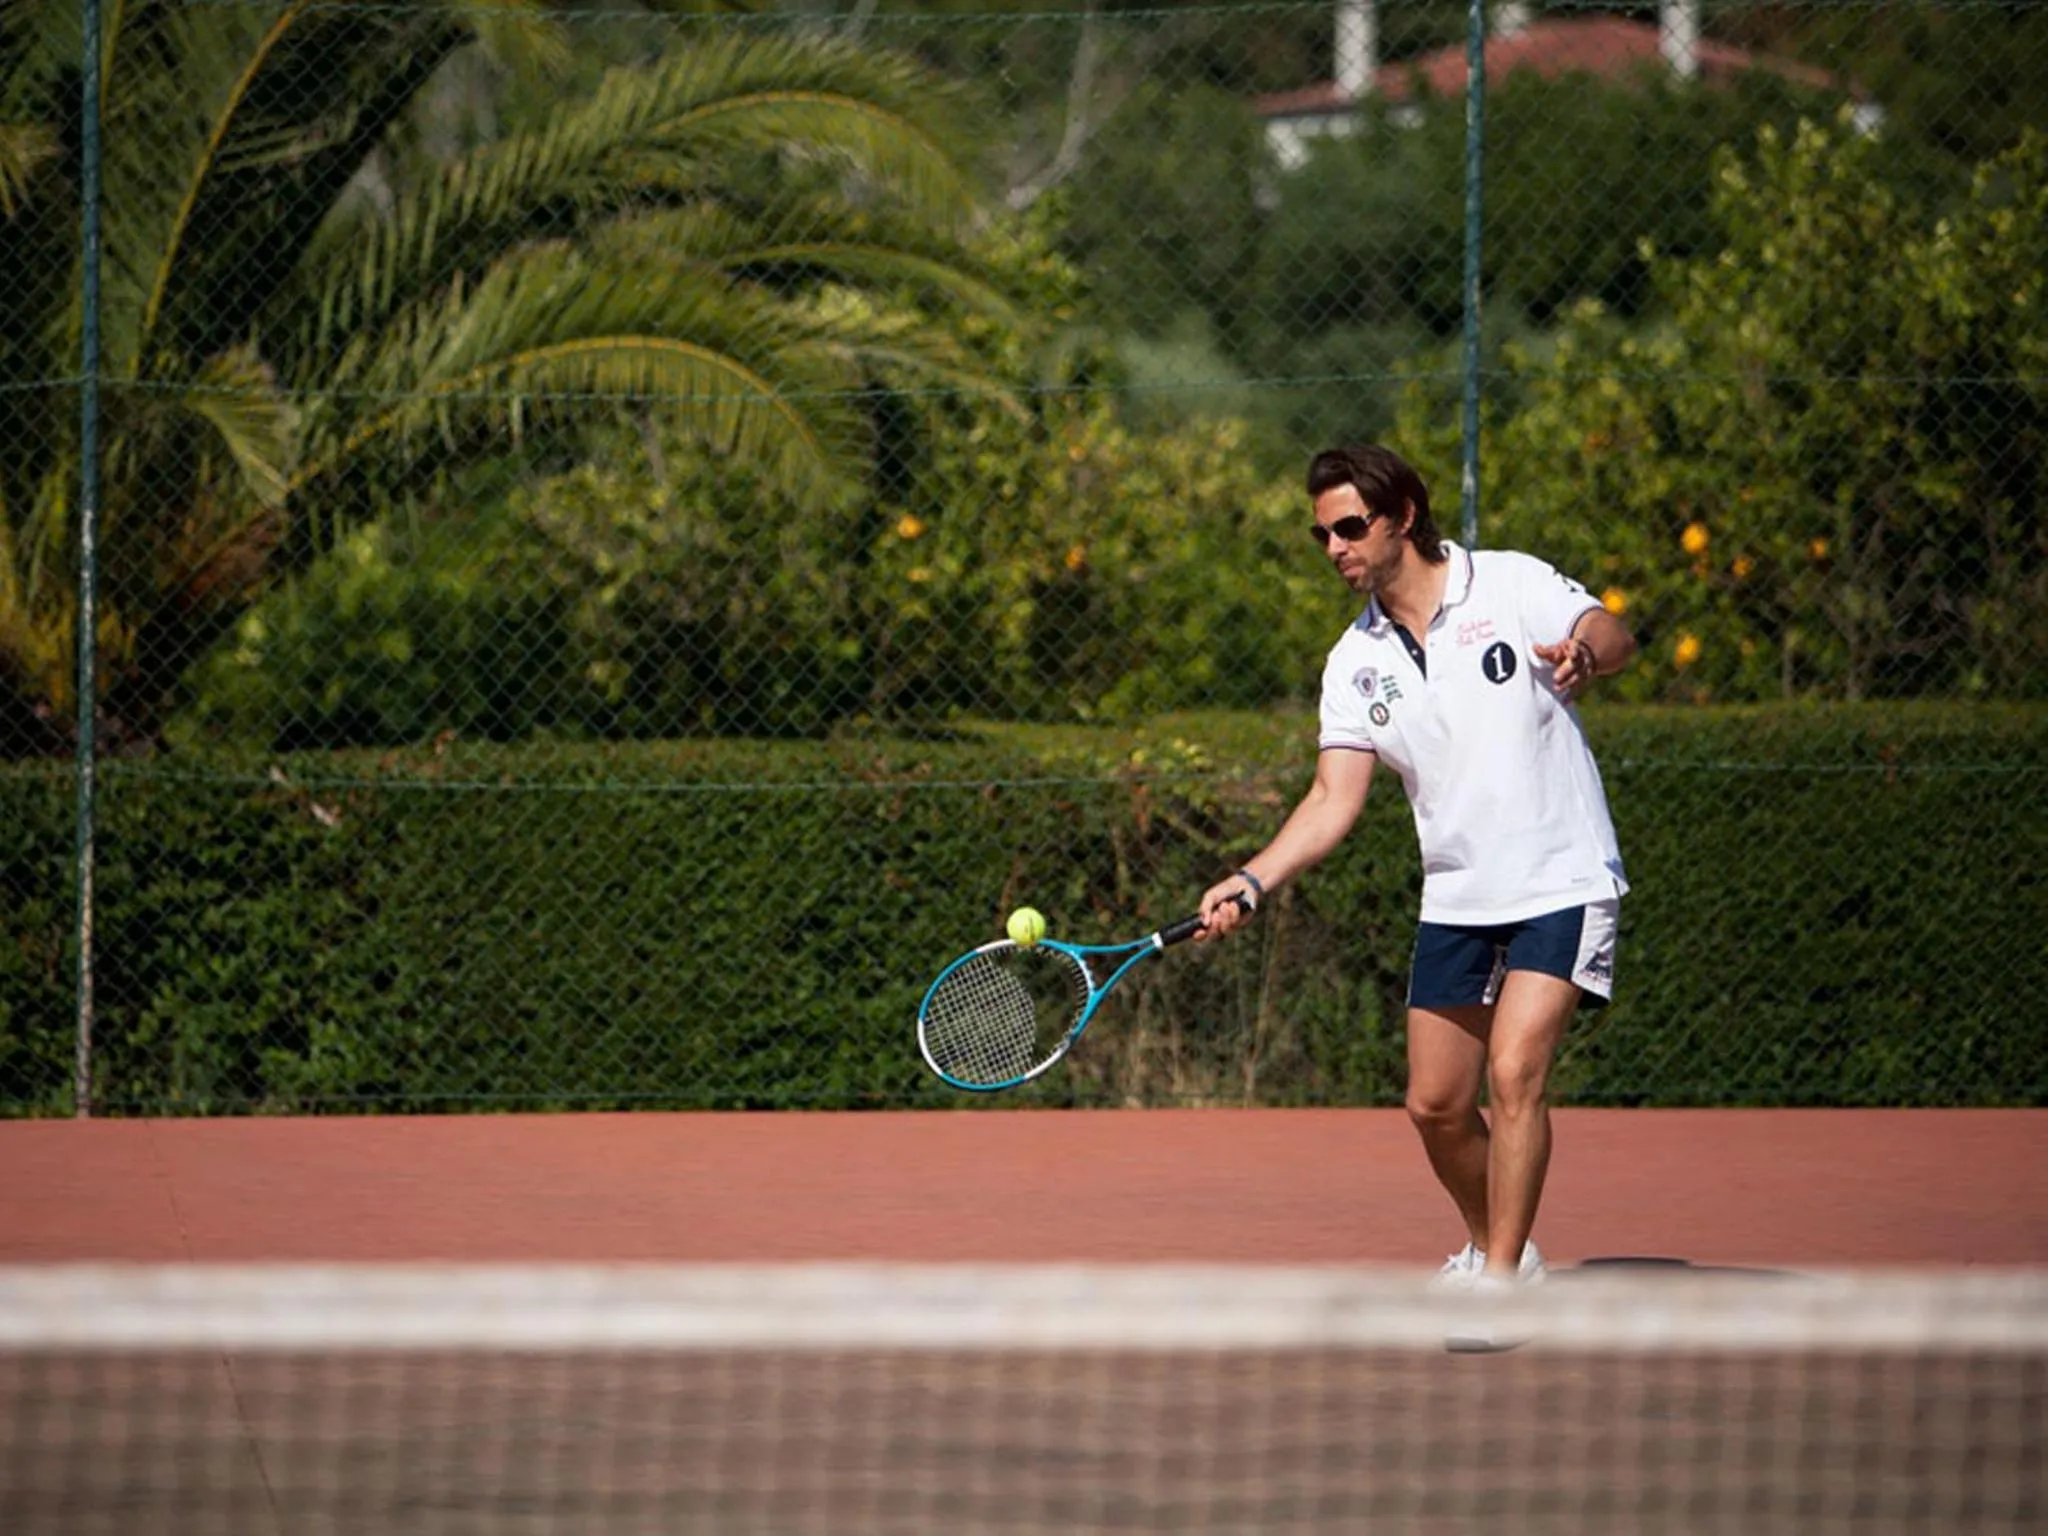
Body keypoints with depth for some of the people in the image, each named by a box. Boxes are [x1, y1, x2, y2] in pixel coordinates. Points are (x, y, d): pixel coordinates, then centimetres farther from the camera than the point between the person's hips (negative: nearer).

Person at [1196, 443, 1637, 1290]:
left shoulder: (1513, 585, -7)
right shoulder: (1356, 664, 4)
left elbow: (1613, 636, -19)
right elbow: (1335, 799, -2)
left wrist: (1581, 654, -44)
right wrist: (1252, 881, -16)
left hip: (1561, 882, -5)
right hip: (1455, 897, 5)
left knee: (1515, 1074, -18)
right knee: (1437, 1105, 7)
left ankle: (1501, 1281, -13)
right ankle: (1491, 1245, 32)